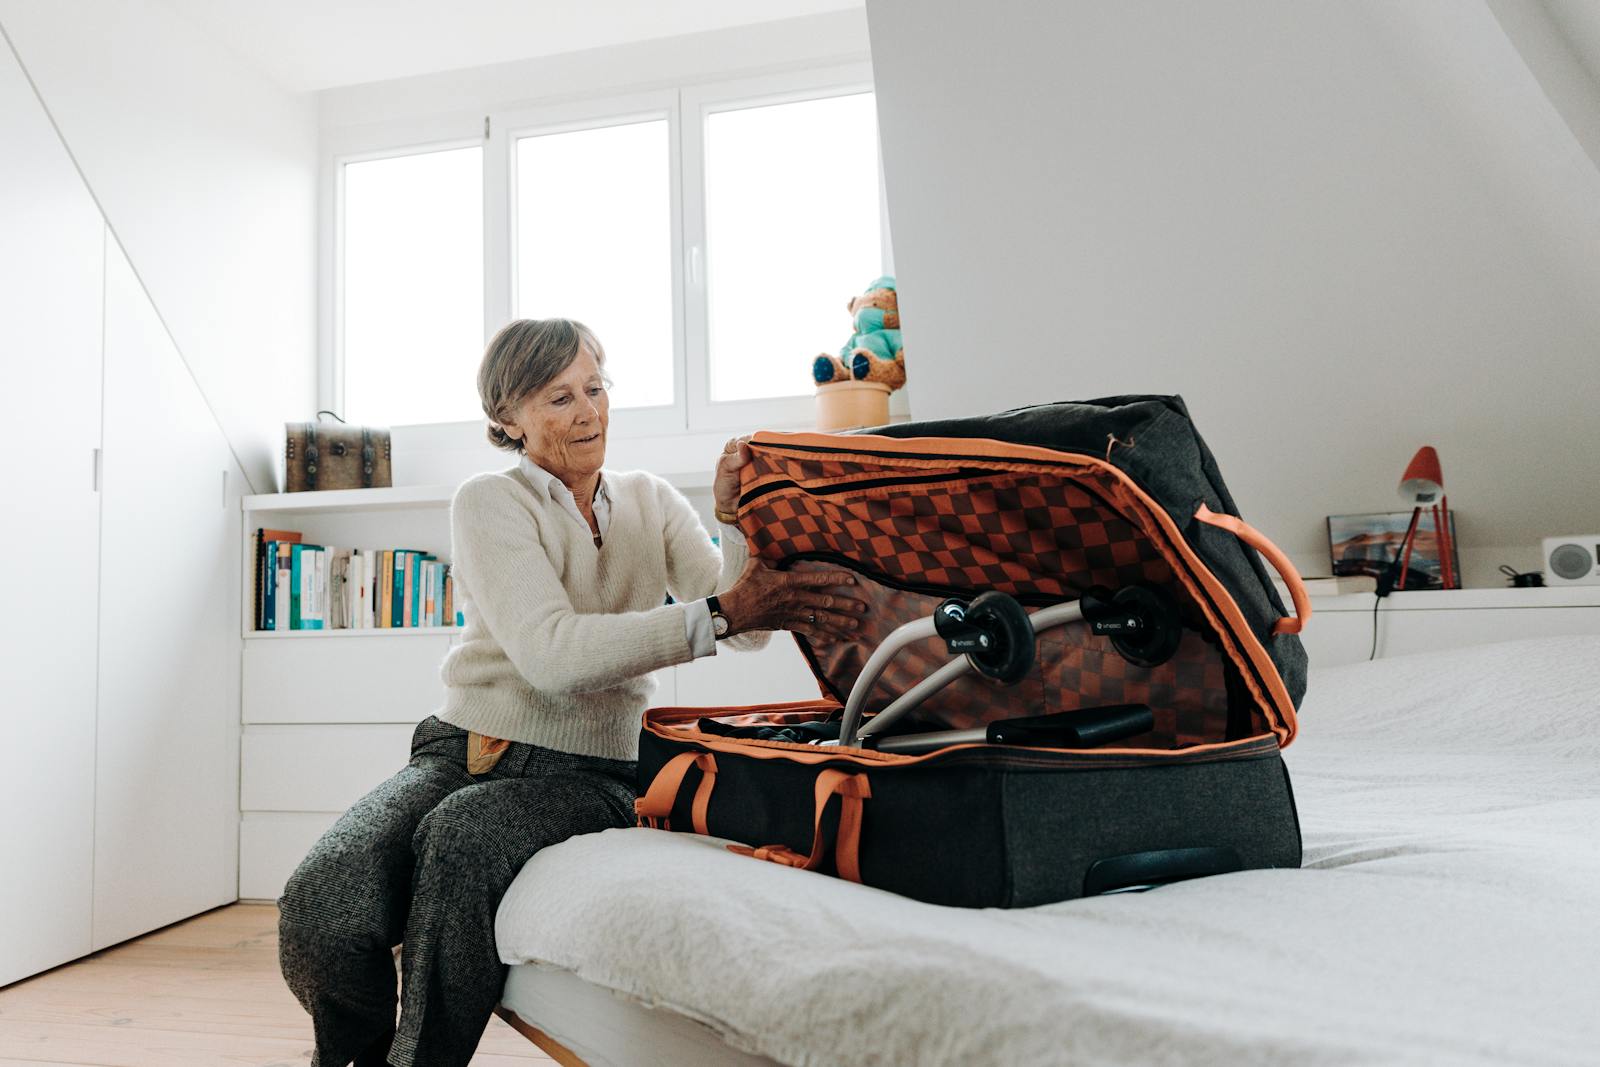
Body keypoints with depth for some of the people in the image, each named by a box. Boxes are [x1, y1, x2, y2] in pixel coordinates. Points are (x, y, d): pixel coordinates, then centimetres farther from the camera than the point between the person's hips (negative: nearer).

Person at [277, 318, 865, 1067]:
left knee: (460, 837, -34)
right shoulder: (488, 504, -1)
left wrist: (735, 521, -19)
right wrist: (718, 612, -28)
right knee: (320, 906, -26)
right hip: (466, 748, 0)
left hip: (587, 771, 1)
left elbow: (747, 628, -1)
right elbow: (552, 654, -19)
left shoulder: (650, 502, 11)